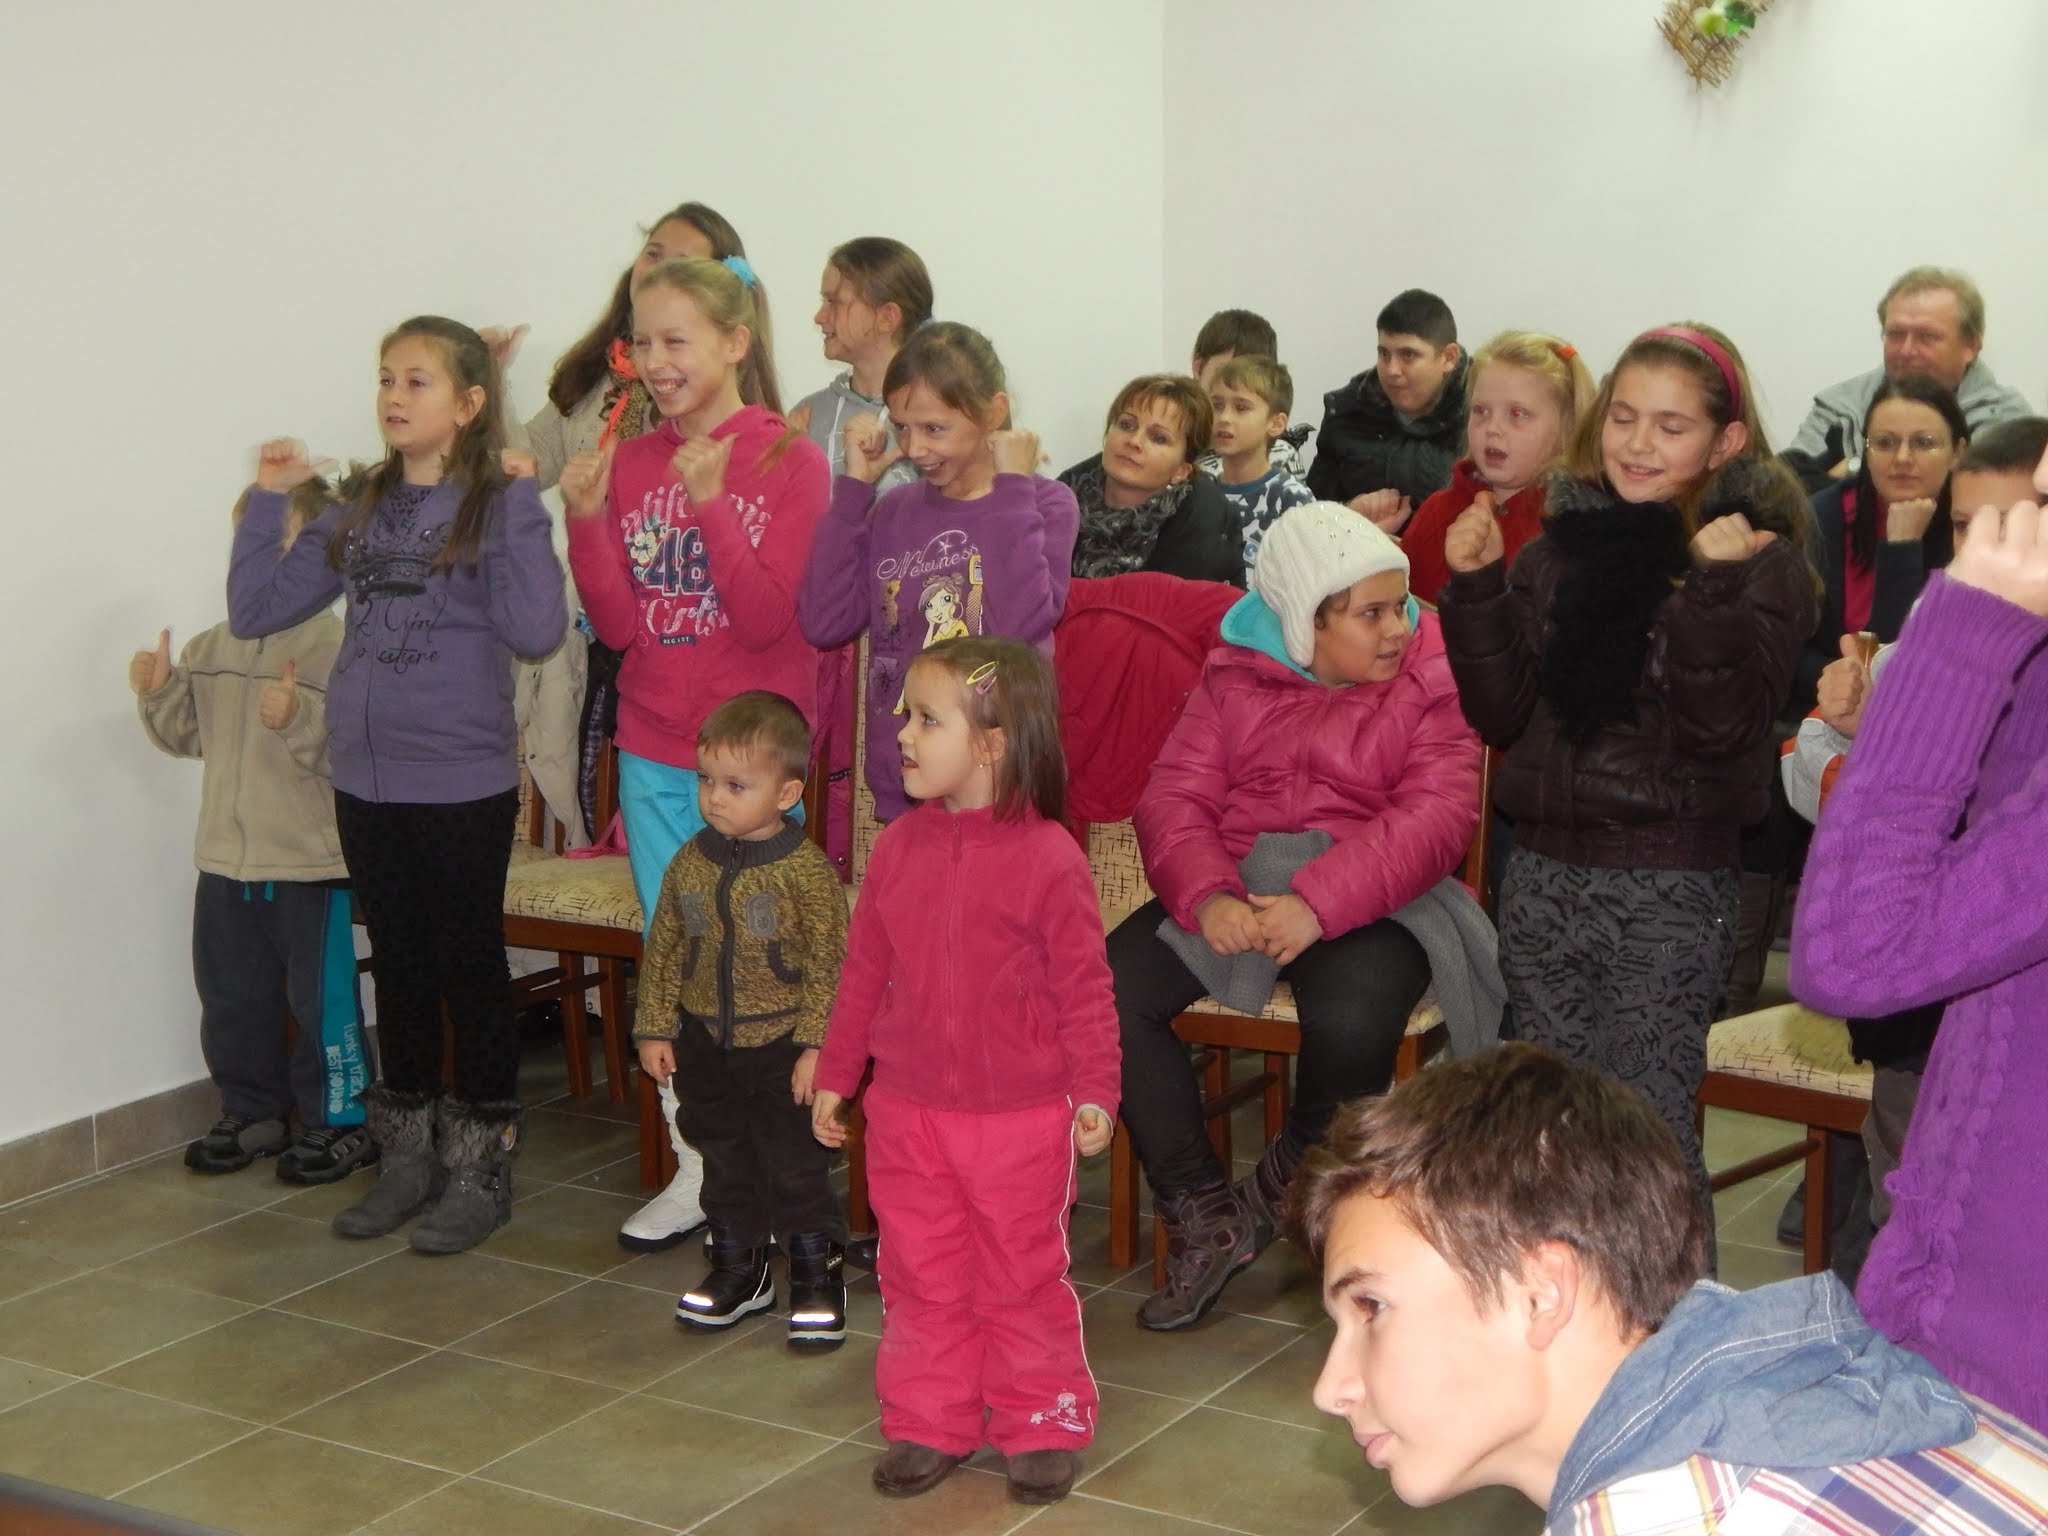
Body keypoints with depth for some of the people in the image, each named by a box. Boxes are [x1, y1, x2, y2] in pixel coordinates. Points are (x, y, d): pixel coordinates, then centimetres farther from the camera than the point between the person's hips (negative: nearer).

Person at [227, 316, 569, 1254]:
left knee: (471, 971, 6)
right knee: (398, 970, 16)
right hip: (366, 782, 5)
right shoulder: (359, 510, 7)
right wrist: (267, 501, 1)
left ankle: (481, 1171, 18)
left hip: (464, 785, -5)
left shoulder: (496, 506, -8)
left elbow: (536, 632, -22)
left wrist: (520, 504, -22)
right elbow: (254, 610, 8)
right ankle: (408, 1160, 29)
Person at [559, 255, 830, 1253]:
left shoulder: (787, 460, -8)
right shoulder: (630, 465, 5)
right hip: (653, 751, 5)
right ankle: (697, 1168, 23)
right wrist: (586, 523, -13)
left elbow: (769, 618, -16)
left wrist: (713, 505, -25)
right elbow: (618, 626, 1)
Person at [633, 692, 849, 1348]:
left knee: (794, 1165, 4)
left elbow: (829, 965, -14)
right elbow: (663, 950, 8)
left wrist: (816, 1045, -16)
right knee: (724, 1161, 18)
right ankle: (738, 1269, 33)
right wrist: (654, 1029, 6)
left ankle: (817, 1275, 19)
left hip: (782, 1045, -5)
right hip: (706, 1043, 5)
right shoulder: (690, 864, 0)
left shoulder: (805, 870, -16)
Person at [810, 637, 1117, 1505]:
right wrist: (834, 1075, 10)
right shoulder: (897, 848, -1)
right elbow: (863, 971, 7)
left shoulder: (1047, 857, -15)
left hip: (1020, 1117, -4)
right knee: (920, 1279, 14)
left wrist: (1095, 1091, -8)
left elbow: (1084, 985, -9)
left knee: (1022, 1280, 10)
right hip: (908, 1110, 4)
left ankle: (1042, 1427, 25)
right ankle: (928, 1425, 29)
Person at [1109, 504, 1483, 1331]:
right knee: (1109, 989, -21)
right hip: (1234, 881, 3)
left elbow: (1435, 815, -14)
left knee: (1352, 1017, -35)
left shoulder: (1431, 682, 1)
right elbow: (1174, 795, 1)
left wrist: (1318, 904, -28)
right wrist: (1207, 897, -21)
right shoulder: (1235, 675, 10)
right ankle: (1203, 1214, -5)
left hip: (1367, 898, -3)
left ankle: (1287, 1185, -1)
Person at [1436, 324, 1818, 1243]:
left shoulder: (1761, 560, -5)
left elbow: (1724, 729, -16)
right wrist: (1476, 587, -5)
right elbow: (1501, 712, 6)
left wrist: (1712, 589, -27)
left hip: (1672, 887, -5)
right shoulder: (1563, 544, 9)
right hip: (1544, 868, 5)